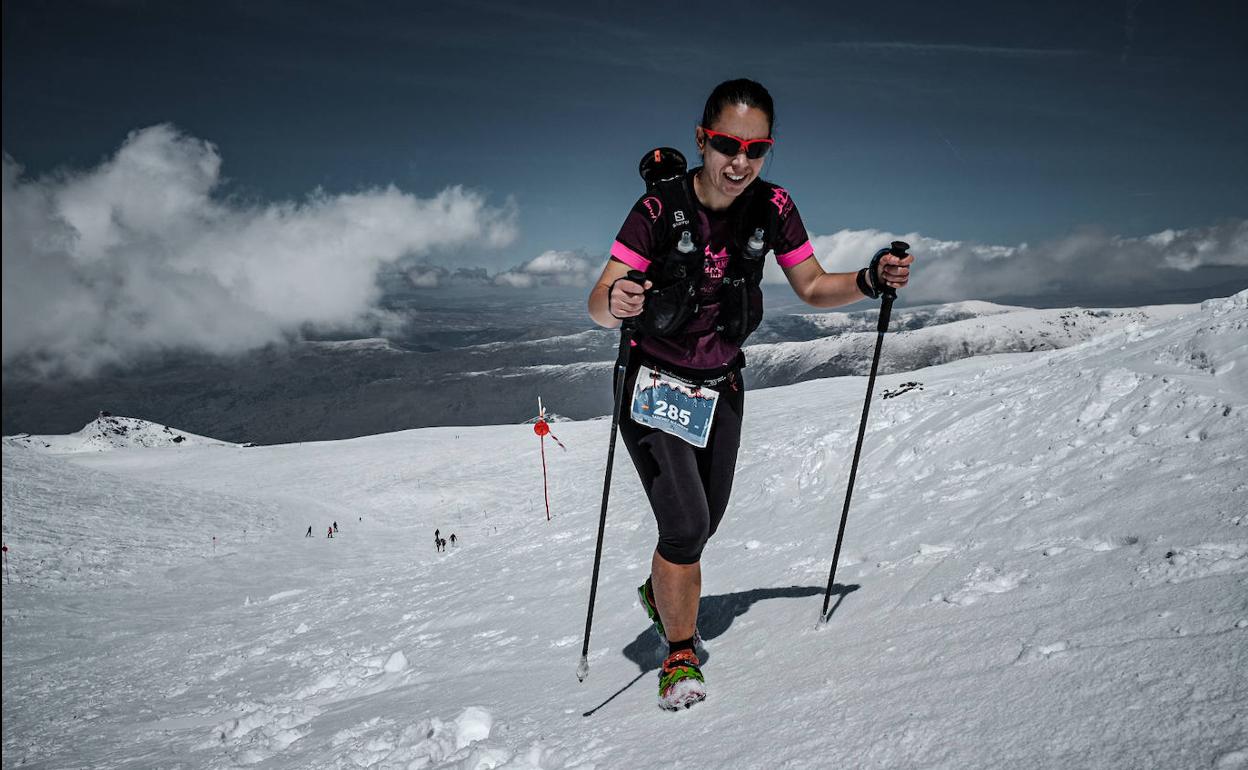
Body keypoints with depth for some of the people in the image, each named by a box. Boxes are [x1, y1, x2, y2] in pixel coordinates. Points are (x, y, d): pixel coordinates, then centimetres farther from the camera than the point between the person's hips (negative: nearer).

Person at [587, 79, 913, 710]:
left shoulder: (772, 206, -10)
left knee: (705, 520, 17)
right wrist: (615, 302, -50)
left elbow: (814, 288, -1)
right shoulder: (660, 209, -22)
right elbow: (599, 303, -27)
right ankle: (681, 653, 11)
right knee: (685, 523, -15)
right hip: (654, 384, -4)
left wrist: (872, 280, -19)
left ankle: (659, 590, 50)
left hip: (721, 385, 5)